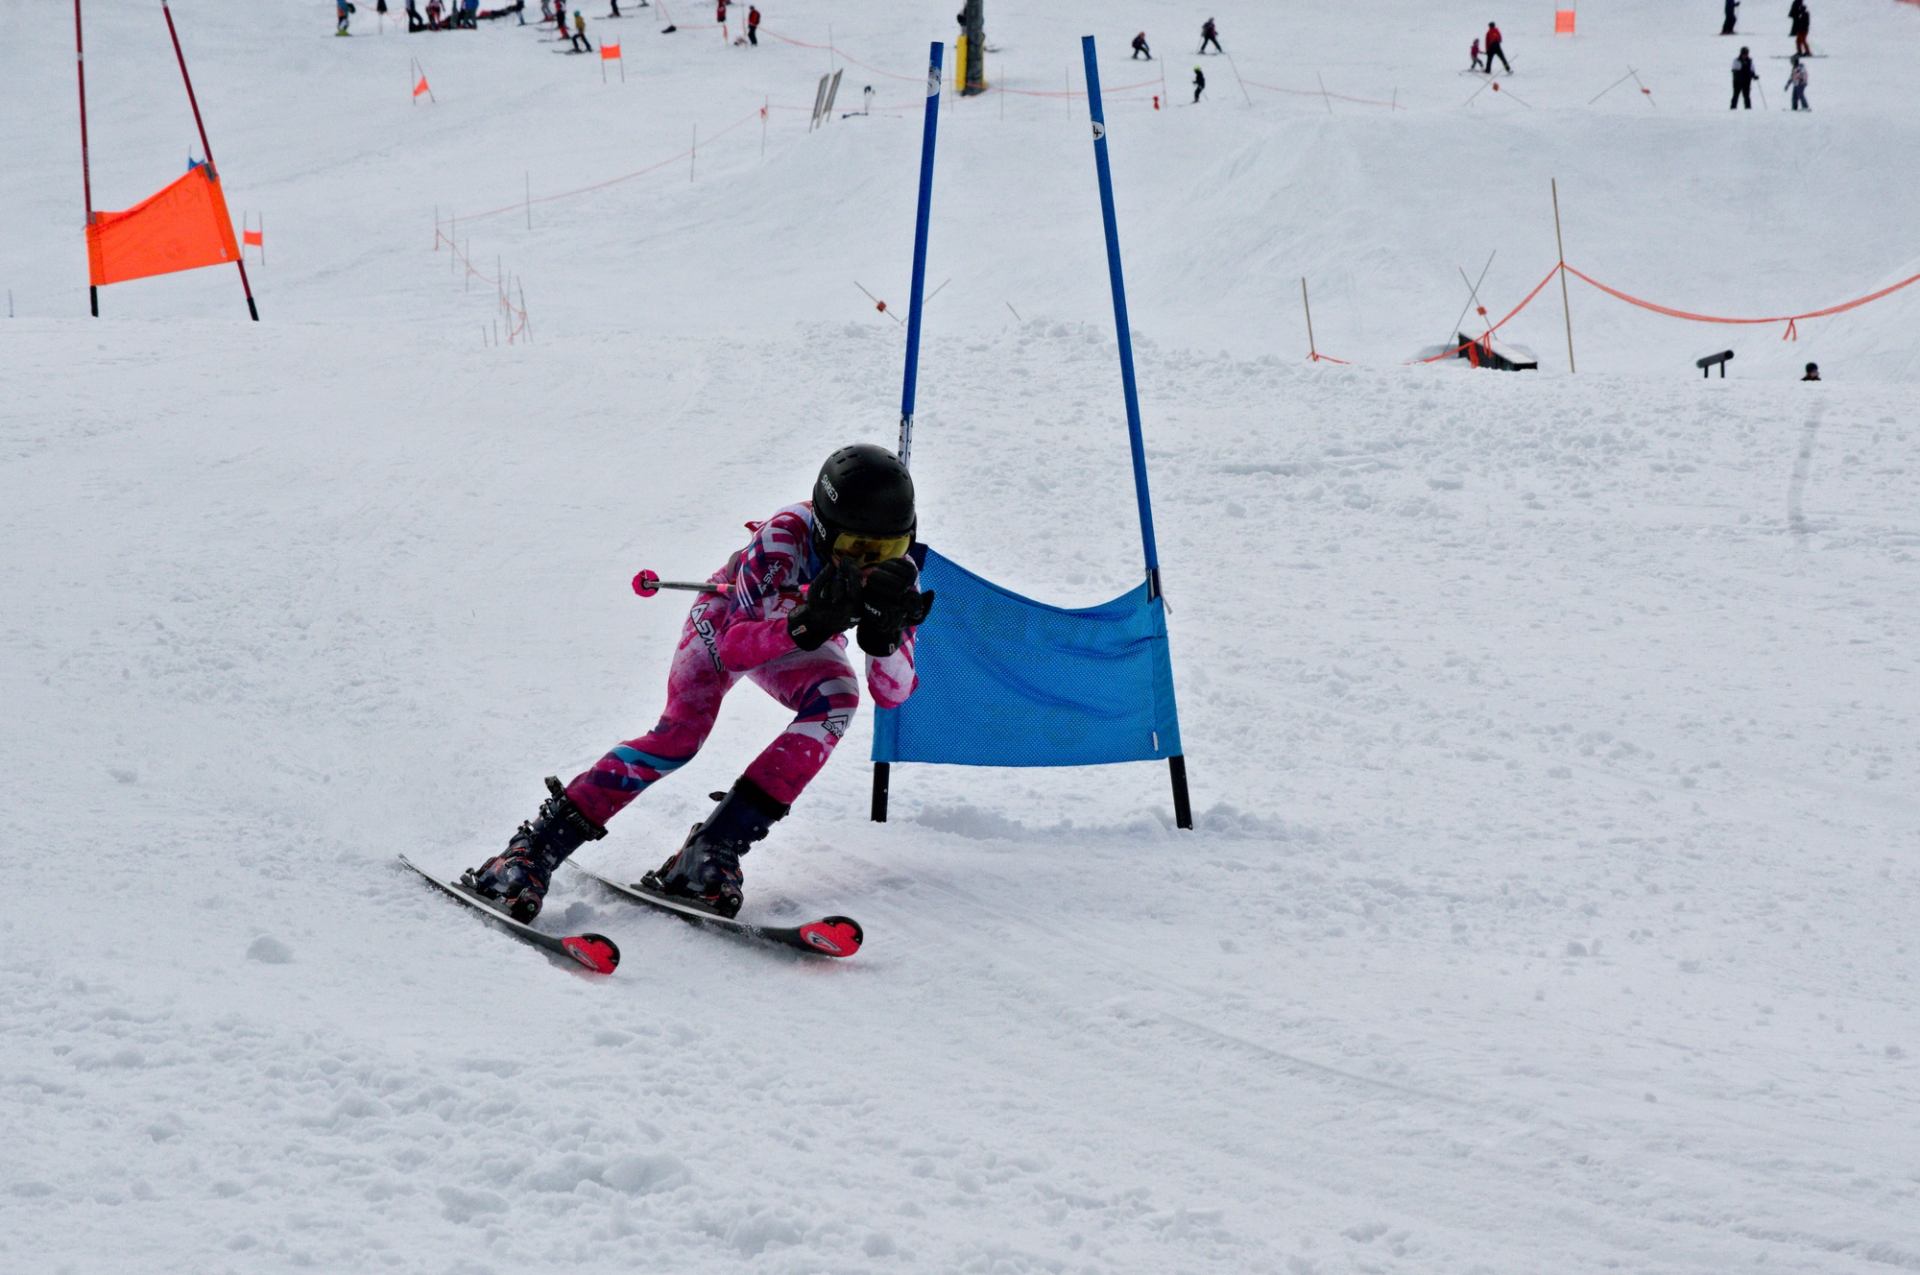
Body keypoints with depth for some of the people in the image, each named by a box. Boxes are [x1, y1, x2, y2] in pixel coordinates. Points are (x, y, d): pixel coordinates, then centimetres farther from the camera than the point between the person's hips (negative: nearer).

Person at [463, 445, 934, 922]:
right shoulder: (784, 537, -39)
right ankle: (533, 849, -23)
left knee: (837, 699, -30)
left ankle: (714, 848, -29)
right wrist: (804, 625, -58)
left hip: (802, 635, 3)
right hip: (732, 614, -3)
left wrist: (884, 634, -48)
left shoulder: (897, 575, -29)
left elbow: (892, 694, -27)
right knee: (681, 732, -27)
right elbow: (732, 649, -41)